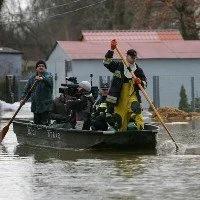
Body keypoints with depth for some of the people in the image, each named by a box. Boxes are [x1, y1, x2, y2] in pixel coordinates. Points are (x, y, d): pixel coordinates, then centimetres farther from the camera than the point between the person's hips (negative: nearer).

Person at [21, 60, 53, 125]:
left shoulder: (48, 75, -5)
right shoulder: (32, 78, 13)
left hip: (45, 105, -6)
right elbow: (27, 90, 17)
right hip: (35, 105, 6)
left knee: (45, 123, -12)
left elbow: (49, 80, -29)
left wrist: (42, 79, -49)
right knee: (36, 122, 10)